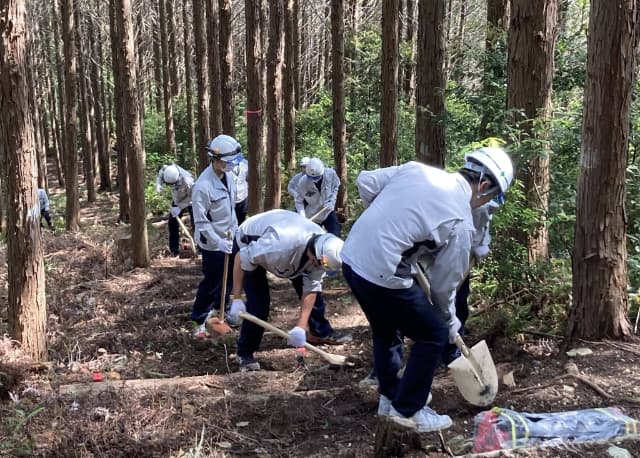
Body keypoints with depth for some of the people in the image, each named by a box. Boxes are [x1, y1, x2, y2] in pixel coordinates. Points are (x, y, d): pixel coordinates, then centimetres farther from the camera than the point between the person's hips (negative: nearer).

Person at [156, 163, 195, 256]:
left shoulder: (187, 181, -41)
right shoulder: (165, 169, -29)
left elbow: (191, 197, -26)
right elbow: (159, 176, -4)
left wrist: (179, 207, -28)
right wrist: (158, 185, -21)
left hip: (190, 201, -5)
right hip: (177, 200, 5)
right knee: (172, 223, 6)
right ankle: (174, 250, 18)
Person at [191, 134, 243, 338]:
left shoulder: (228, 176, -2)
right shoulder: (203, 186, -27)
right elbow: (201, 222, -24)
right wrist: (219, 243, -28)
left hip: (229, 239, 8)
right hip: (212, 244, -8)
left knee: (229, 277, 20)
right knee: (211, 282, 2)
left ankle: (218, 309, 41)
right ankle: (200, 321, 19)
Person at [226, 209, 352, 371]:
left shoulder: (321, 247, -27)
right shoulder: (278, 245, -46)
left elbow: (311, 289, -18)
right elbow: (241, 259, -31)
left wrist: (301, 326, -23)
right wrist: (236, 299, -28)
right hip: (250, 243, -5)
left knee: (315, 286, 3)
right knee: (258, 304, -16)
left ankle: (320, 331, 25)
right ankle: (245, 353, 3)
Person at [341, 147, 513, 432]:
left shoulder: (417, 169, 6)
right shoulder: (460, 222, -8)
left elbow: (366, 182, 7)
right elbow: (444, 283, 1)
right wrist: (450, 322, 19)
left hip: (351, 257, 8)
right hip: (382, 274, -8)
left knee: (385, 330, 28)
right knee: (435, 334, 10)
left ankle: (389, 397, 43)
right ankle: (407, 409, 20)